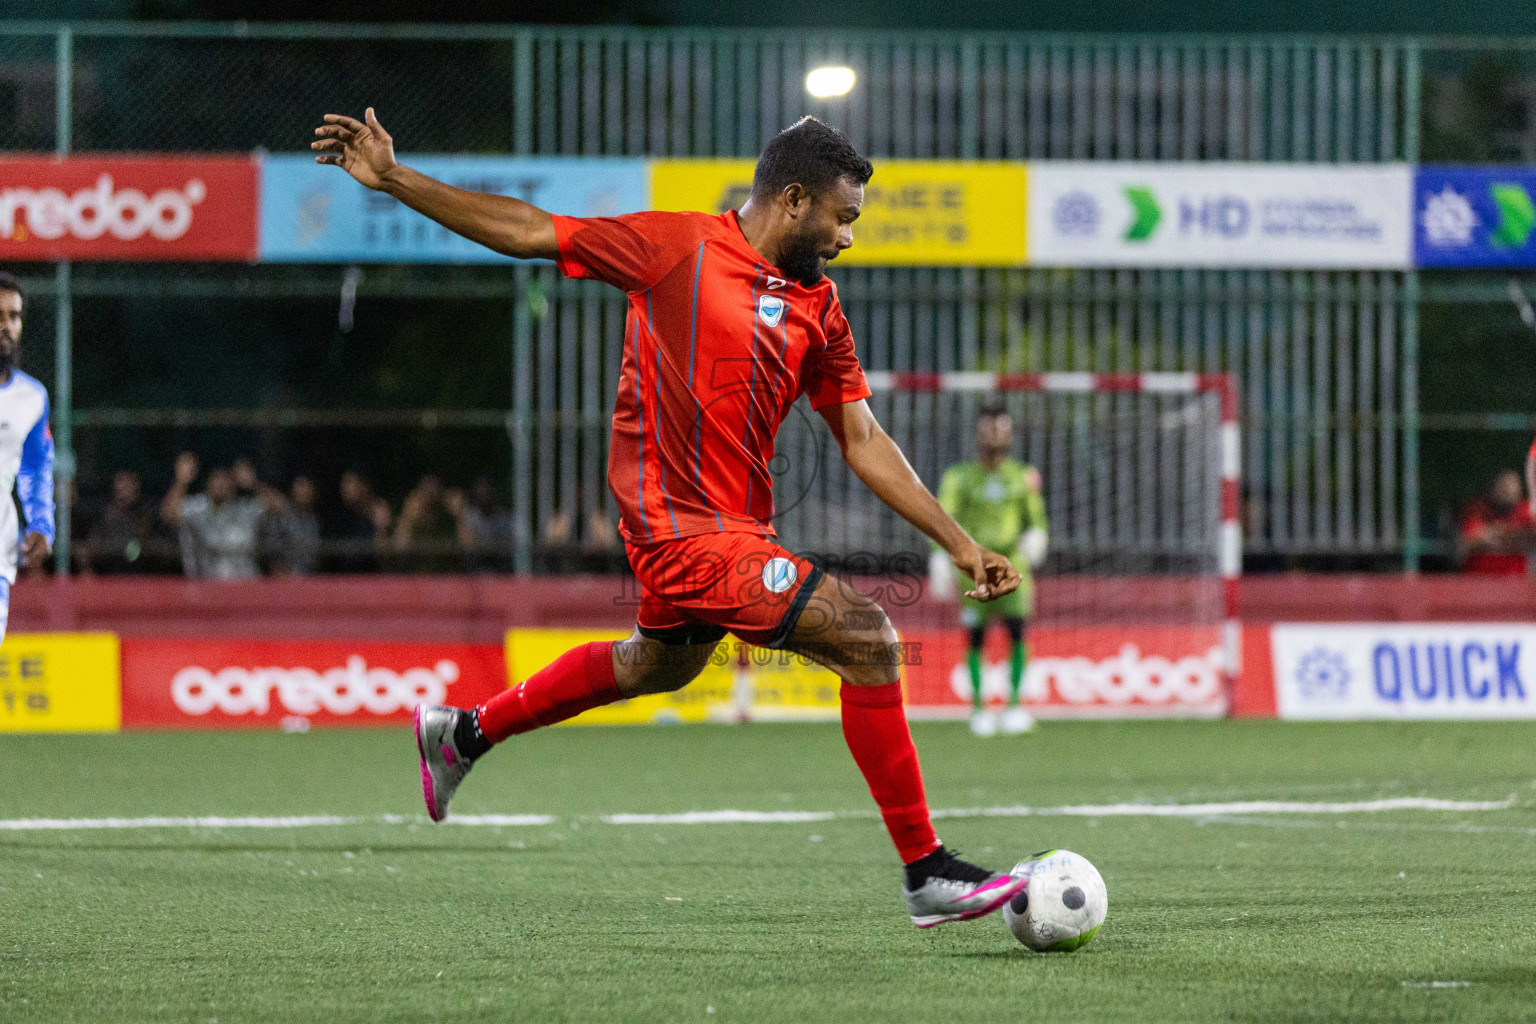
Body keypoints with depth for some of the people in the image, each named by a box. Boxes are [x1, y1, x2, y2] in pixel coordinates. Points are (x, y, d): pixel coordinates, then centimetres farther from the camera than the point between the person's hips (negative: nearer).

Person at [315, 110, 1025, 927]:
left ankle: (462, 734, 53)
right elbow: (528, 231, -5)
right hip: (687, 530, -9)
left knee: (660, 663, 32)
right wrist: (392, 179, -7)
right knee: (865, 638, -17)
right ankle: (927, 874, -10)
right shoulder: (679, 248, -10)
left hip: (736, 529, 9)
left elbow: (863, 442, 11)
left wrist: (958, 543, 6)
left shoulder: (818, 308, 8)